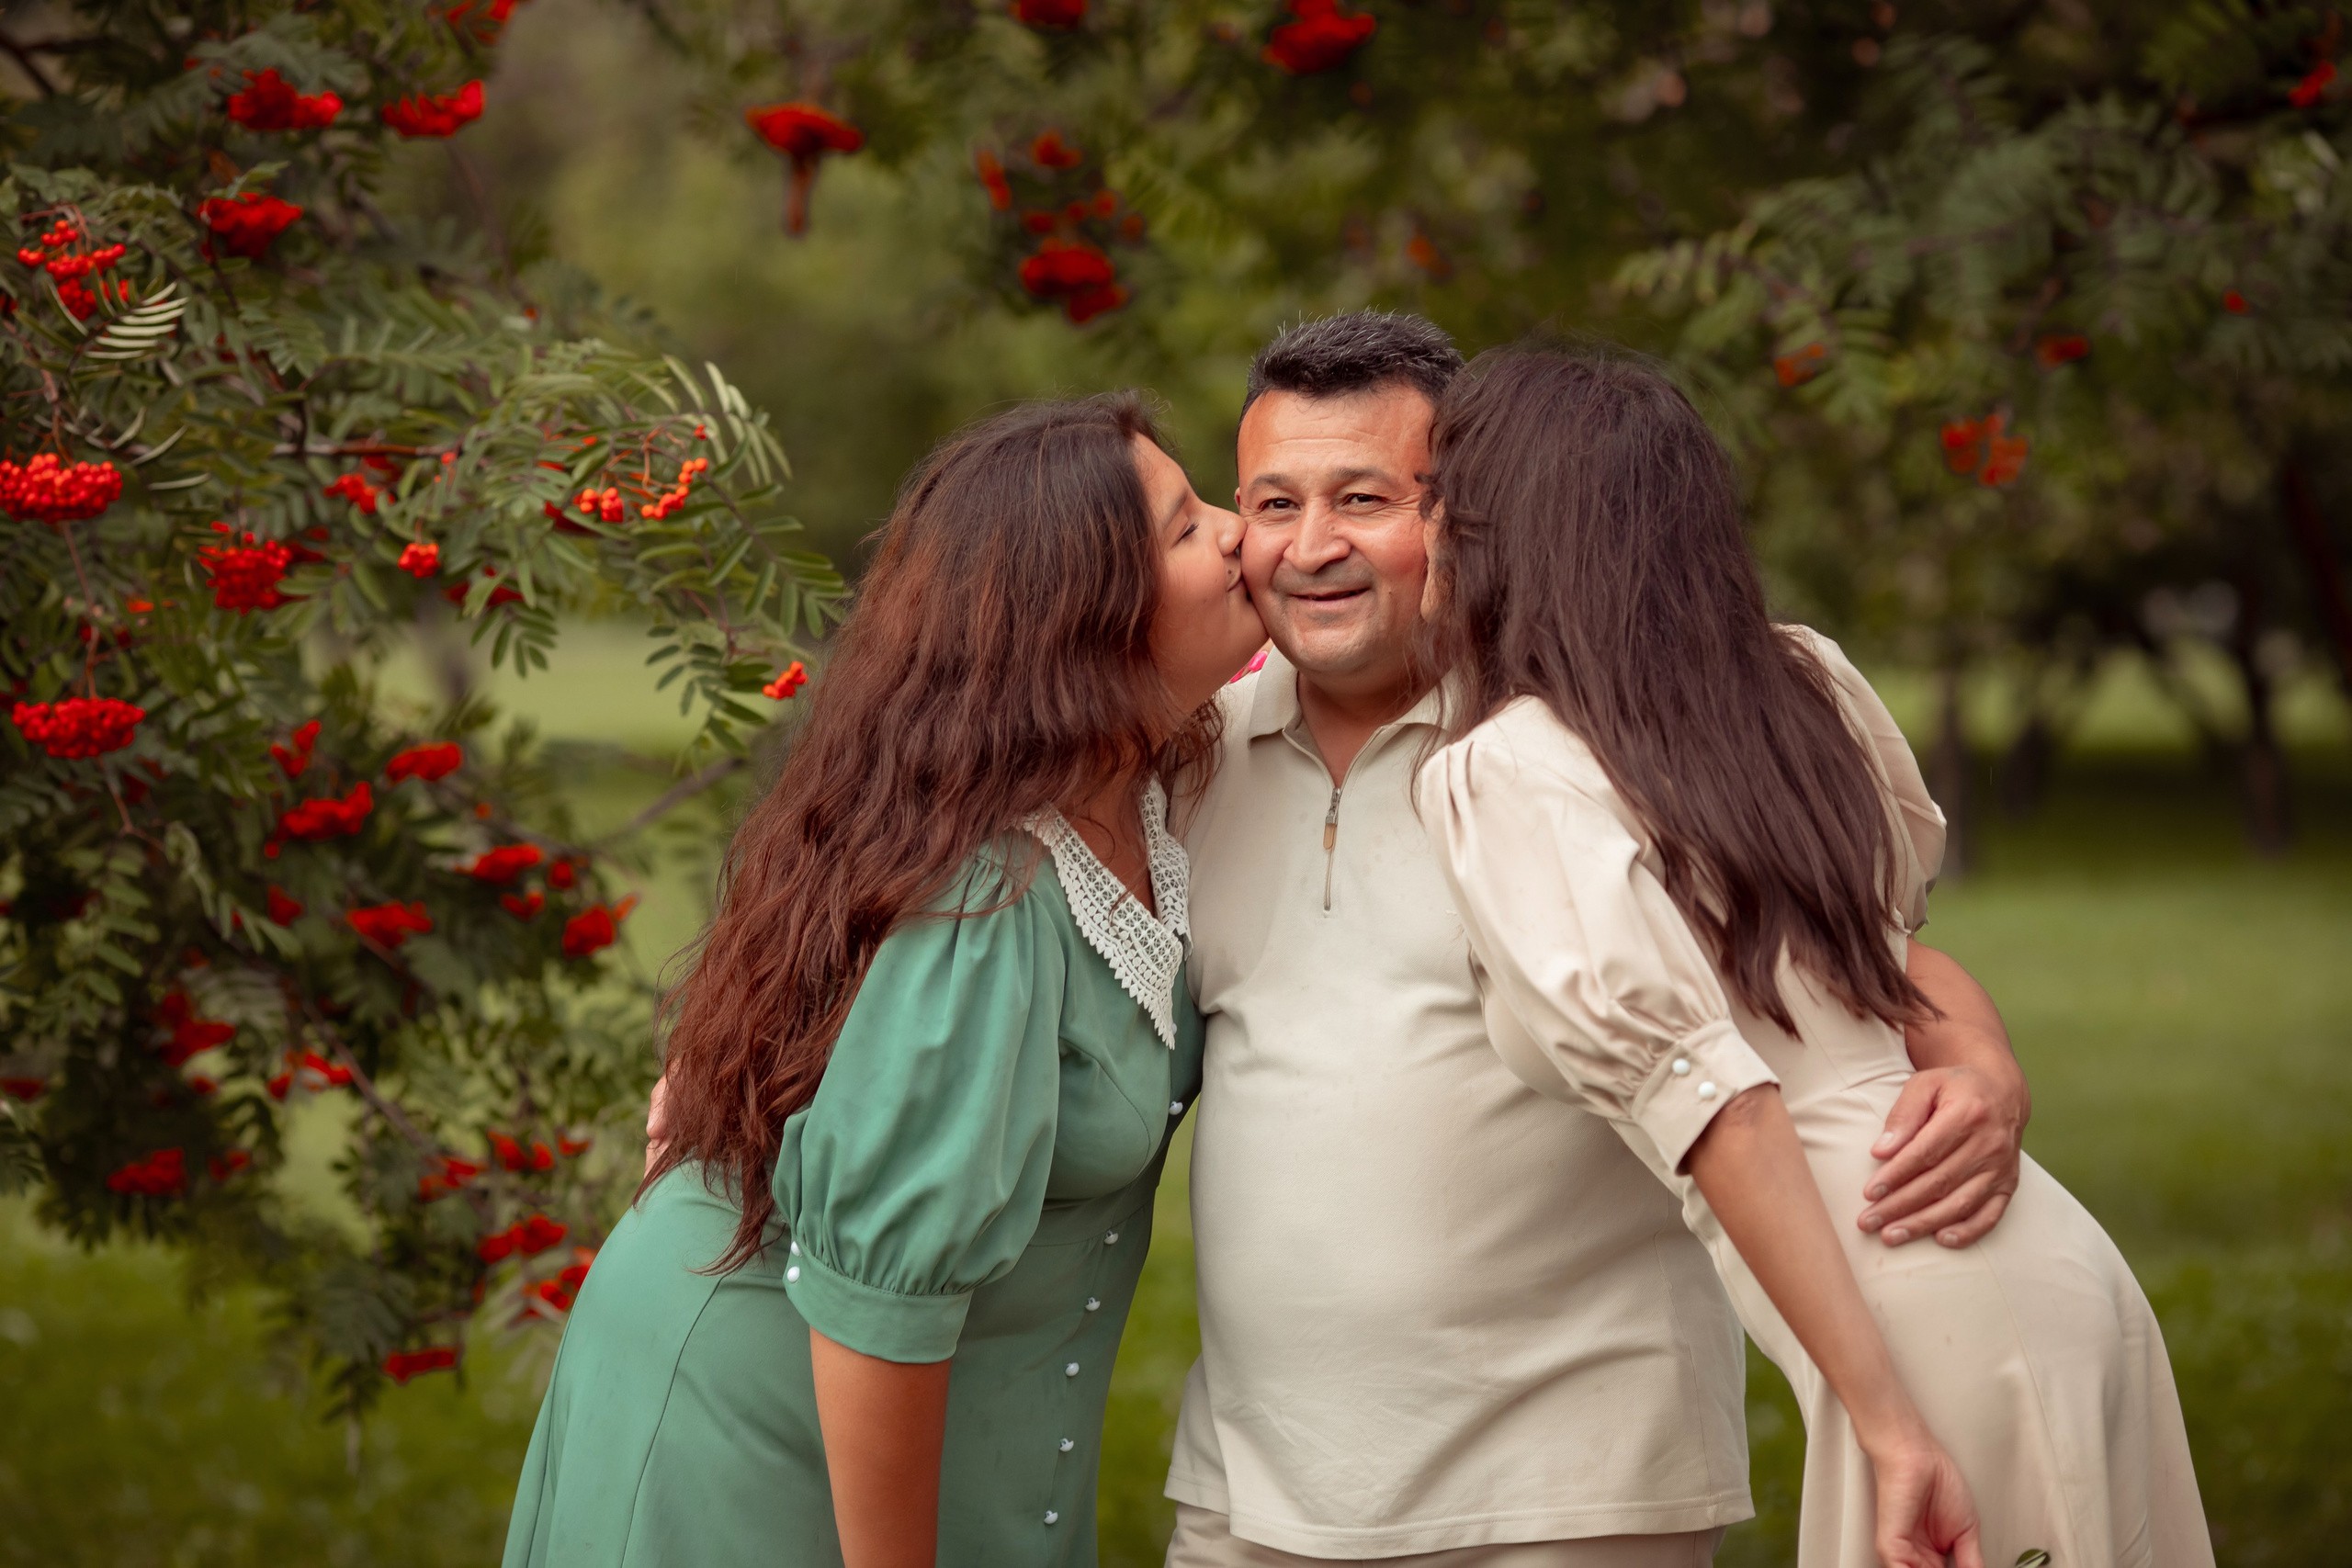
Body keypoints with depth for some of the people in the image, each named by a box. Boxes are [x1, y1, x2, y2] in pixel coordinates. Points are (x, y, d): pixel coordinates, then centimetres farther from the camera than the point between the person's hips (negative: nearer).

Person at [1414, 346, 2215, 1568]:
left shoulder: (1499, 775, -7)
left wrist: (1887, 1423, -17)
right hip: (2056, 1275, 7)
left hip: (1936, 1327, -7)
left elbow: (1716, 1101, -15)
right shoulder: (1804, 680, 11)